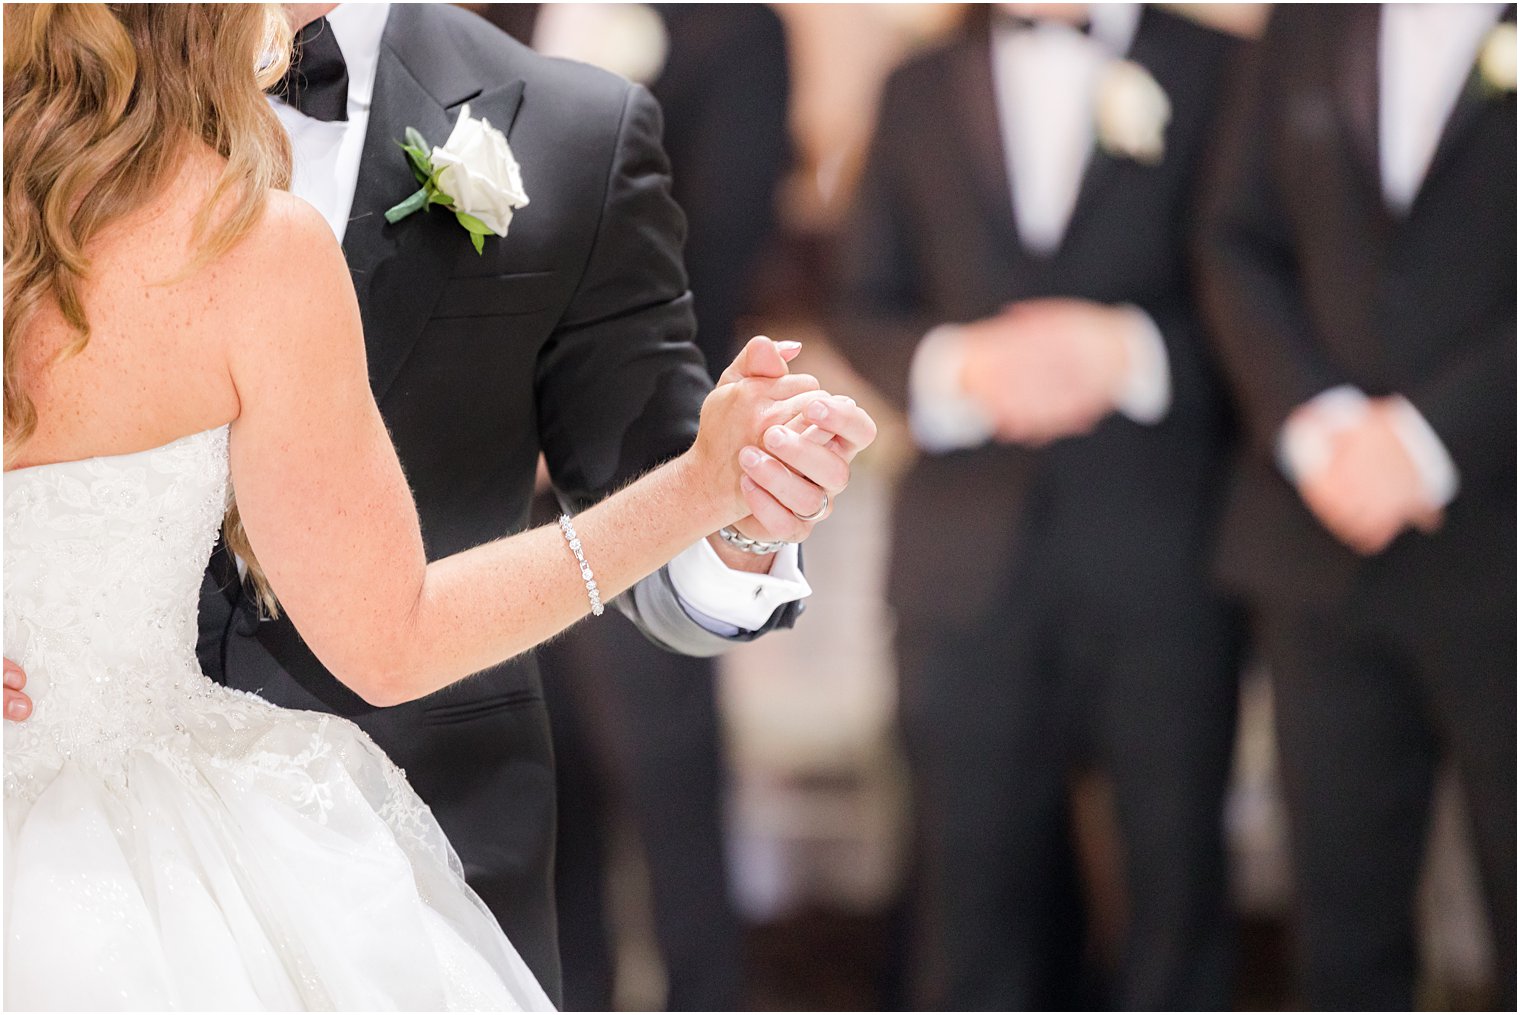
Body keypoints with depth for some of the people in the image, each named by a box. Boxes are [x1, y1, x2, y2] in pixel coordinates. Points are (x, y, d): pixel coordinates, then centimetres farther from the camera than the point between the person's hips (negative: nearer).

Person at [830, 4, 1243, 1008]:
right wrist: (952, 365, -10)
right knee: (978, 861, 3)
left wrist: (1135, 352, -16)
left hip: (1163, 544, -2)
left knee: (1177, 866, 2)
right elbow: (864, 308, 11)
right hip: (970, 556, 2)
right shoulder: (920, 92, 15)